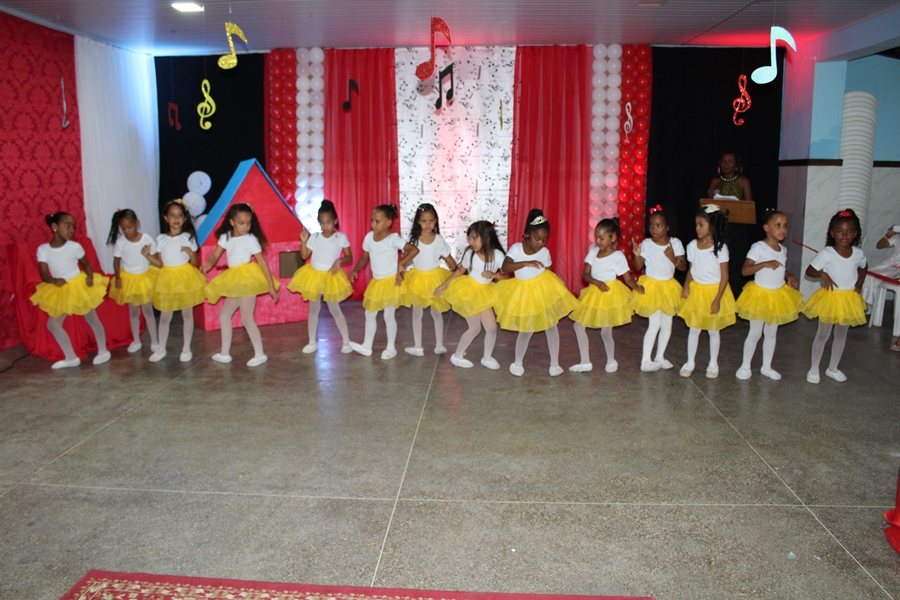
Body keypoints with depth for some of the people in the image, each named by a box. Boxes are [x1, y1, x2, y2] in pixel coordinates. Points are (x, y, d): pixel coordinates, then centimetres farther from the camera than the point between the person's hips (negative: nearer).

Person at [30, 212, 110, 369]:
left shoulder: (75, 247, -13)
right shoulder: (43, 249, -9)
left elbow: (86, 264, 1)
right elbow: (44, 274, -10)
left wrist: (90, 277, -18)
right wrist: (54, 280, -31)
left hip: (79, 286, -3)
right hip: (60, 291, 3)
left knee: (92, 319, 7)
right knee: (53, 324, 5)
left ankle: (103, 351, 25)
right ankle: (71, 358, 17)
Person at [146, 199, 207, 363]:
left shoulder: (188, 237, -2)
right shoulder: (161, 239, 3)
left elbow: (195, 263, -2)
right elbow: (160, 263, 5)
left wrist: (191, 252, -20)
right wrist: (148, 255, -9)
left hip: (186, 279, -2)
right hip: (167, 280, 2)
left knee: (187, 314, 7)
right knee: (165, 316, 8)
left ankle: (186, 349, 20)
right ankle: (161, 349, 24)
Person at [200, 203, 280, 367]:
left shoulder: (250, 239, -9)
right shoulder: (226, 237, 8)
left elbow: (262, 262, -11)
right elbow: (215, 256, 2)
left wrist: (271, 286, -14)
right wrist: (208, 263, -23)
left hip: (247, 280, -8)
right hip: (233, 283, 8)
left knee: (246, 318, -8)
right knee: (224, 315, 13)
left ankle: (260, 354, 2)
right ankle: (225, 354, 24)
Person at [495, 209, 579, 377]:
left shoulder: (545, 252, -8)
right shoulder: (516, 248, -15)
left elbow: (547, 271, 3)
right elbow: (505, 267, -28)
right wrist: (526, 263, -39)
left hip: (543, 290, 2)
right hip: (522, 293, -2)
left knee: (551, 326, 7)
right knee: (526, 330, 4)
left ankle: (554, 364, 21)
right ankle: (518, 363, 24)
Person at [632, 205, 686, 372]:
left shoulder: (675, 243, -3)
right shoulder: (646, 244, -9)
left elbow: (683, 266, -3)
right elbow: (638, 267, -6)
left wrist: (673, 258, -21)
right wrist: (637, 255, -24)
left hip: (669, 287, 4)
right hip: (651, 287, -4)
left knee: (667, 324, 10)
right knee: (654, 323, -7)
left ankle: (660, 357, 26)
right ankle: (646, 361, 1)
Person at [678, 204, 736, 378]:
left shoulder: (720, 248, -14)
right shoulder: (692, 245, -3)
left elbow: (724, 276, -11)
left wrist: (717, 299, -15)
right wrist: (686, 285, -11)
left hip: (714, 291, -3)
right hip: (696, 291, 3)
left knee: (713, 330, 10)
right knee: (694, 328, 8)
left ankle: (713, 365, 25)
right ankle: (690, 363, 21)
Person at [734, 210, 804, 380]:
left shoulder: (783, 250, 5)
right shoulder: (758, 247, -16)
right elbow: (745, 270, -23)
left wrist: (790, 276, -1)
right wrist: (765, 264, -34)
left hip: (778, 296, 6)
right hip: (760, 294, -6)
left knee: (771, 333, 14)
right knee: (755, 333, 2)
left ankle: (766, 367, 27)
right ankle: (745, 366, 16)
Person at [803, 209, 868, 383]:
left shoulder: (858, 254, -1)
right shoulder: (826, 253, -14)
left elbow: (863, 268, 20)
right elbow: (809, 270, -9)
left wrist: (859, 284, 6)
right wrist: (823, 274, -27)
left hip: (849, 300, 5)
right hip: (829, 298, -5)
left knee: (841, 335, 15)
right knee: (823, 335, 3)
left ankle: (833, 369, 30)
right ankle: (814, 369, 16)